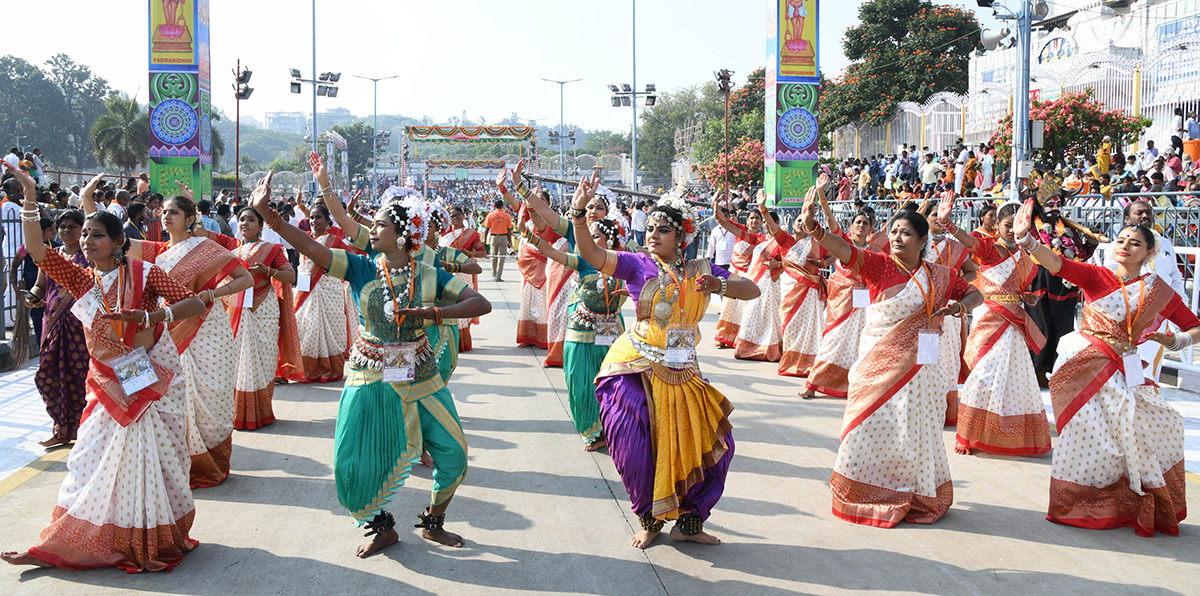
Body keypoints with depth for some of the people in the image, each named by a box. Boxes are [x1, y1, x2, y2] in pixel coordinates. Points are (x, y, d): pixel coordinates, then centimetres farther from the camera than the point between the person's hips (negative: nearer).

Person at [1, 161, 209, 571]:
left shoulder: (143, 273, -10)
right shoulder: (82, 279, 3)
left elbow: (195, 304, -18)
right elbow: (38, 252, -10)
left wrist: (149, 316, -31)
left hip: (149, 379, -4)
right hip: (107, 383, 4)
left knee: (142, 460, -2)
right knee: (92, 459, 7)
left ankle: (151, 543, 14)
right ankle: (59, 547, 15)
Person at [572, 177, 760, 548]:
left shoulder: (700, 270, 7)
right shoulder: (639, 265, -2)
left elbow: (751, 291, 3)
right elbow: (590, 254, -14)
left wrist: (719, 285, -17)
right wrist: (579, 212, -29)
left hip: (682, 375, 3)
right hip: (636, 370, -3)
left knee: (711, 442, 4)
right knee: (639, 449, -4)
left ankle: (688, 522, 22)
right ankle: (650, 520, 21)